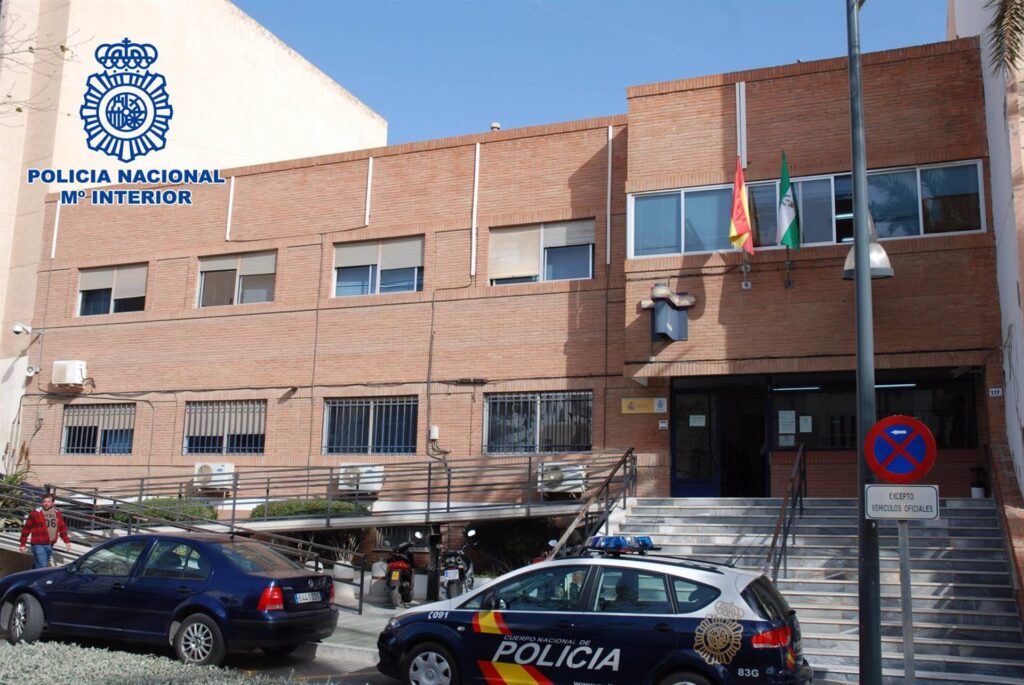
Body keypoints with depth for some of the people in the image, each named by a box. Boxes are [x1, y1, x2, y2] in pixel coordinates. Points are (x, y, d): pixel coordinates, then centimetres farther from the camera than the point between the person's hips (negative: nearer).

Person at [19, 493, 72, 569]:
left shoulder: (57, 514, 10)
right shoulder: (35, 514, -6)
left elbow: (62, 528, 15)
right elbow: (26, 529, -2)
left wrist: (67, 541, 6)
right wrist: (22, 544, -3)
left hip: (50, 546, 6)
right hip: (39, 545, -6)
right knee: (42, 568, -12)